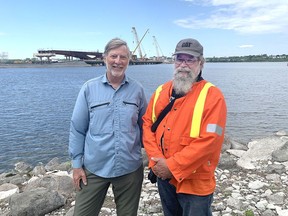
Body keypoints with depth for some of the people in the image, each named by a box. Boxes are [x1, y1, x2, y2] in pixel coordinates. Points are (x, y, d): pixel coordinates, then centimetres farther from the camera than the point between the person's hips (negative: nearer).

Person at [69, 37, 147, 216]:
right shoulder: (89, 88, -3)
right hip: (94, 168, 0)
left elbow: (144, 126, 9)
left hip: (130, 168, 1)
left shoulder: (137, 89, 0)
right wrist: (77, 164, -1)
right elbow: (77, 129, 0)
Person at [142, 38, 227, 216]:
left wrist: (172, 166, -20)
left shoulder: (212, 95, -15)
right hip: (164, 176, 5)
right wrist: (156, 159, -11)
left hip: (195, 183, -5)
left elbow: (209, 141, -22)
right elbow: (148, 124, 3)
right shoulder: (161, 91, 4)